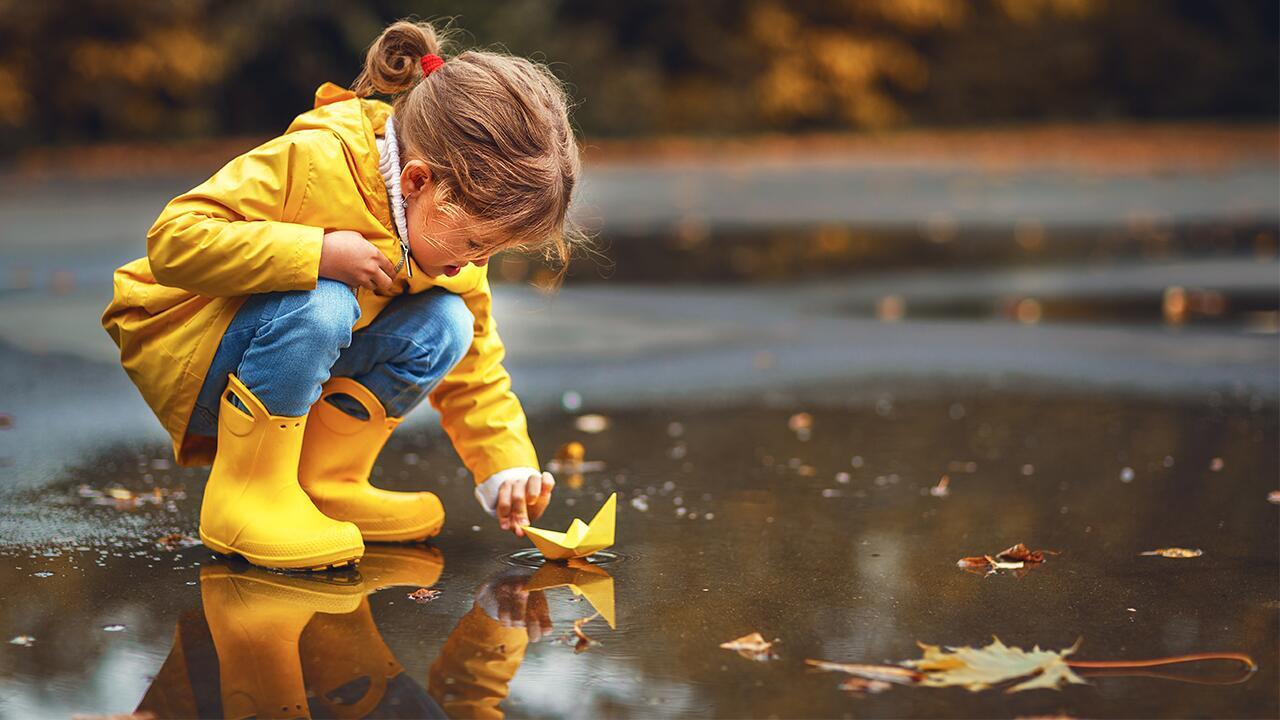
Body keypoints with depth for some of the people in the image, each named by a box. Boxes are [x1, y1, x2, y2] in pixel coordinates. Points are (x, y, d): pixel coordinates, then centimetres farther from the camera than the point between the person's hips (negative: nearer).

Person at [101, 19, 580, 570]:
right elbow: (173, 239, -32)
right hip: (180, 347, -7)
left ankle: (323, 482, -4)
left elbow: (475, 371, 2)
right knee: (319, 305, -36)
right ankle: (246, 496, -22)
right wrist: (318, 254, -37)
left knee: (444, 325, -14)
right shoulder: (312, 162, -29)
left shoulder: (452, 231, -6)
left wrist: (509, 467, -12)